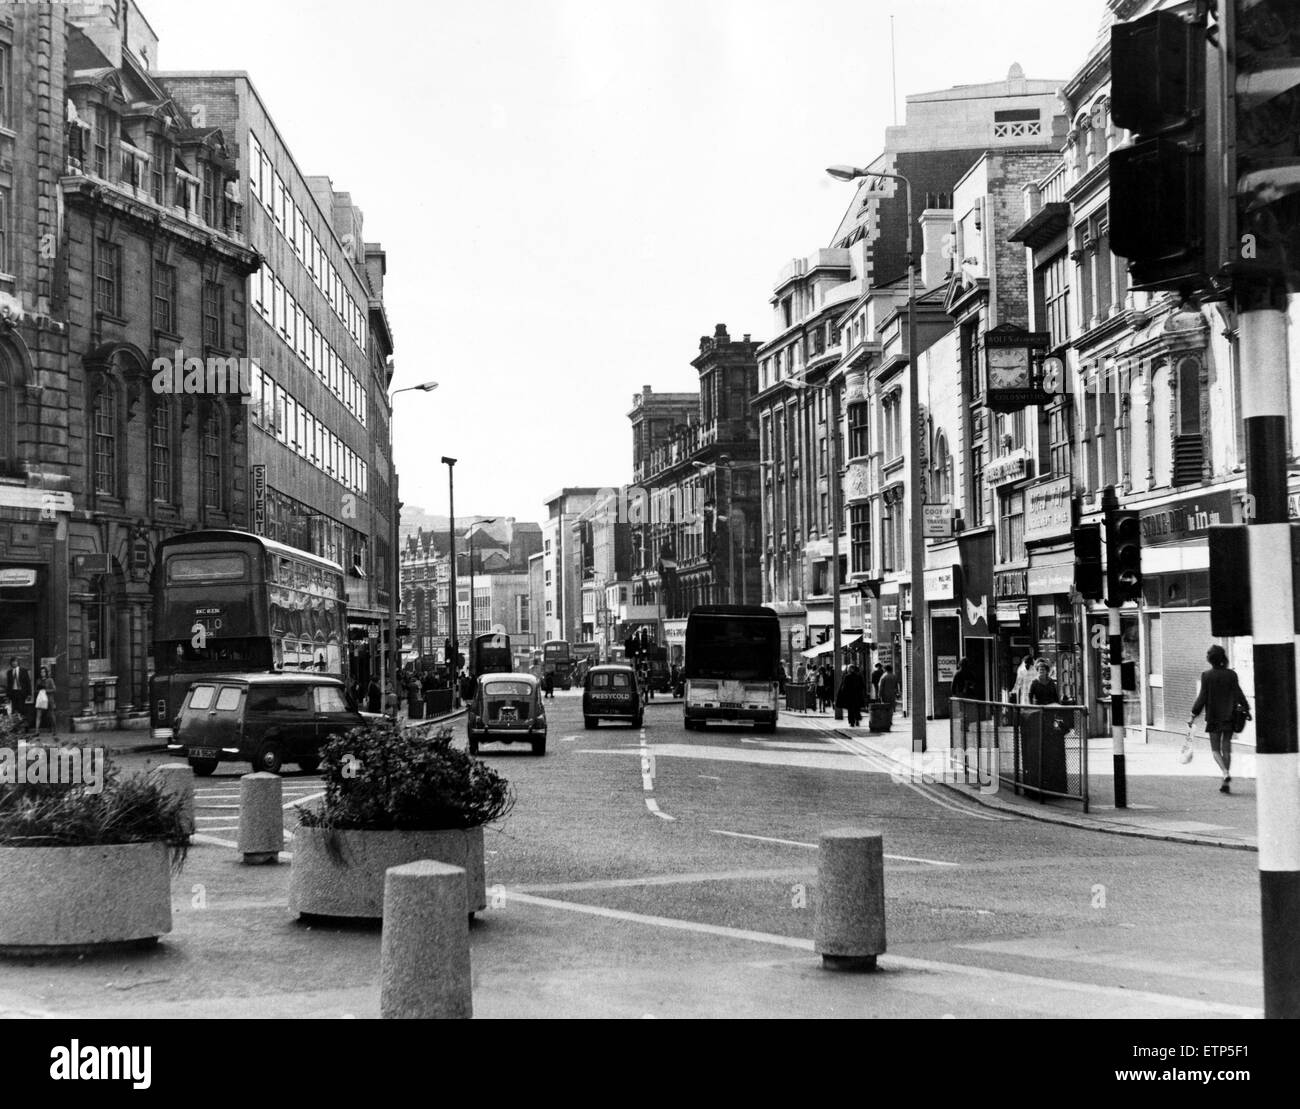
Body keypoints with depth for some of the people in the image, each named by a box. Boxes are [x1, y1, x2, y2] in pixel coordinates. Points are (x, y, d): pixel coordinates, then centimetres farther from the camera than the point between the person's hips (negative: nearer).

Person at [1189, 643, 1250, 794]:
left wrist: (1193, 714, -1)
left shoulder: (1206, 676, -8)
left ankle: (1225, 773, -19)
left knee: (1215, 749, 7)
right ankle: (1226, 782, 10)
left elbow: (1202, 697, -8)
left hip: (1213, 717, -2)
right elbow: (1238, 694, -2)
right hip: (1229, 716, 2)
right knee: (1226, 749, 10)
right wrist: (1246, 710, 10)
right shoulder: (1231, 674, -3)